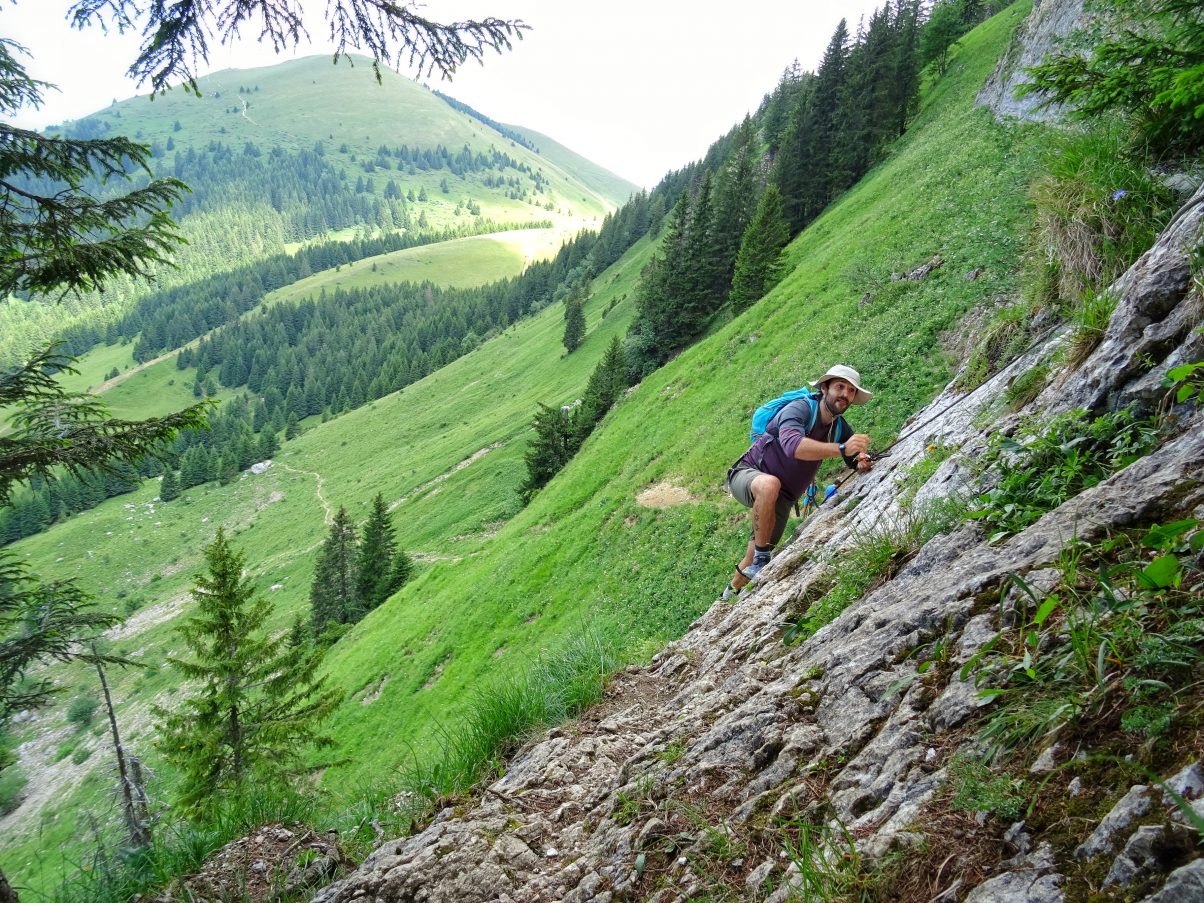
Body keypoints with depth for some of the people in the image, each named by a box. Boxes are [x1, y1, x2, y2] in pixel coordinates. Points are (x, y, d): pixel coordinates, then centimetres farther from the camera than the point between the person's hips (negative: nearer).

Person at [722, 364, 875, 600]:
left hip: (782, 498, 7)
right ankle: (761, 559, -28)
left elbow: (857, 461, 4)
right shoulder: (799, 408, -23)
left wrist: (863, 463, -22)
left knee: (757, 561, 13)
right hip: (748, 474, -7)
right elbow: (792, 444, -43)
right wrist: (841, 449, -54)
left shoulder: (840, 428, -1)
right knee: (770, 484, -43)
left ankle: (731, 593, 42)